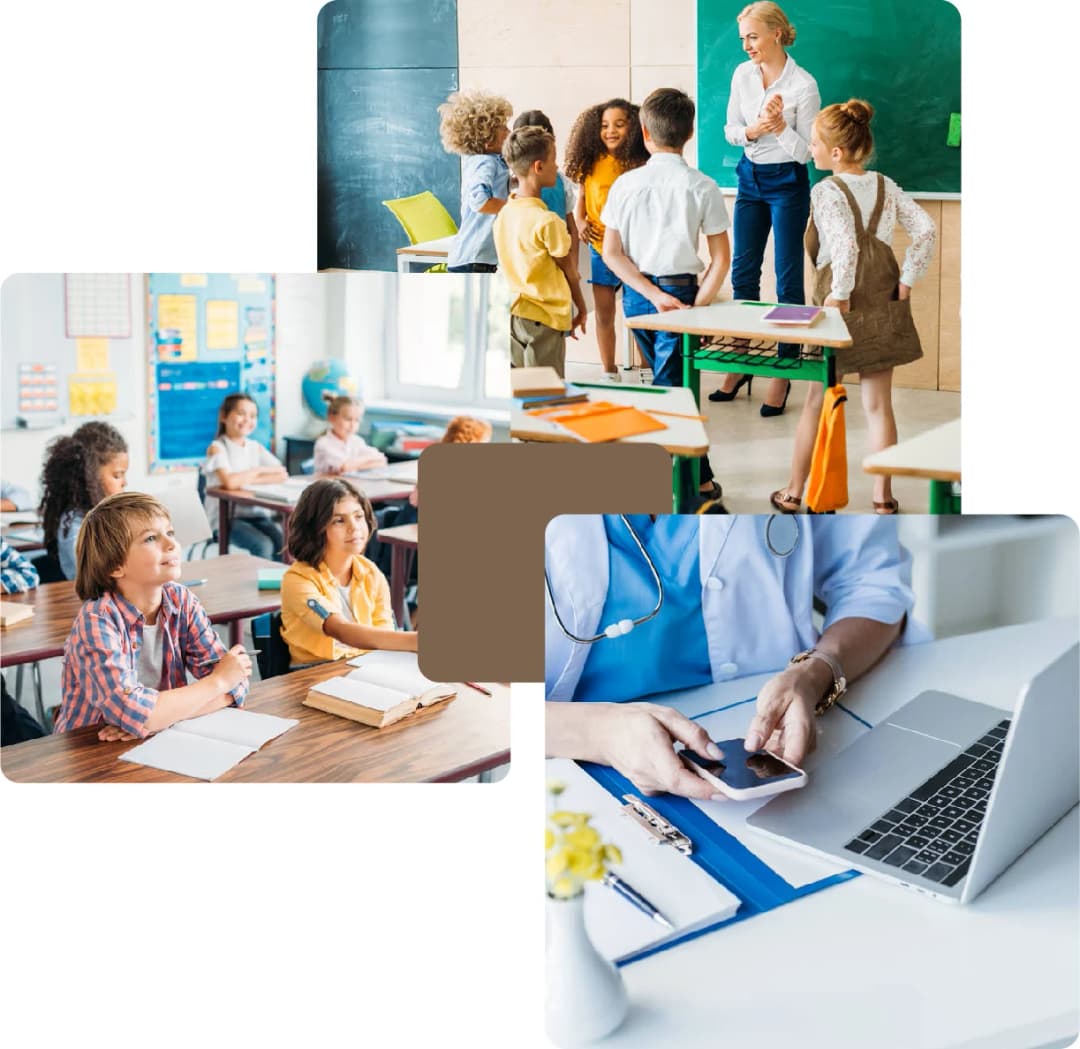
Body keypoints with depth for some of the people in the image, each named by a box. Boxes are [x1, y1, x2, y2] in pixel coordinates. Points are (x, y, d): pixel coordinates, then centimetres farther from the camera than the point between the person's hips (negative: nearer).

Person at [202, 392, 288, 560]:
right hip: (226, 518, -5)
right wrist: (258, 471, -7)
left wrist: (245, 478, -11)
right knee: (263, 546, -30)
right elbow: (229, 481, -24)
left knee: (283, 543, -24)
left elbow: (282, 475, -2)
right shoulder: (217, 448, -5)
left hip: (256, 514, 5)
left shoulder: (256, 448, 12)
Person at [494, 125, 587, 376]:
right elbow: (568, 270, -6)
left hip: (511, 314, 7)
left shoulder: (503, 215, 4)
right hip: (545, 318, -7)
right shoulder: (547, 221, -18)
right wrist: (581, 309, 11)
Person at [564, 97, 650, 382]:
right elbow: (581, 197, 11)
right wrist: (580, 222, -5)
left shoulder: (640, 166, -9)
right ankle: (609, 374, 25)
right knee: (604, 314, 12)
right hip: (600, 248, 4)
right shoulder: (591, 165, 1)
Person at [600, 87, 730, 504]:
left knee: (667, 379, 18)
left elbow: (611, 254, -6)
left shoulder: (626, 184, -3)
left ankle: (700, 479, 28)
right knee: (670, 387, 1)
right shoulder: (702, 187, -7)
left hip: (637, 293, 3)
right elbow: (721, 259, -9)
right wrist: (696, 306, -7)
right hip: (680, 290, -3)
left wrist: (653, 294, -9)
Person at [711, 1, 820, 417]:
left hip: (787, 183, -6)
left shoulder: (803, 85, -15)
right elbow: (730, 128, 7)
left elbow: (805, 152, -13)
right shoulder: (743, 74, 0)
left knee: (788, 280, -1)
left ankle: (783, 372, 7)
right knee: (743, 272, 10)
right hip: (750, 176, 6)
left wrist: (780, 127, -29)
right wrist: (749, 132, -14)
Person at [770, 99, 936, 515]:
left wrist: (840, 294, -19)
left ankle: (794, 493, 21)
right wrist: (905, 282, 0)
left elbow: (845, 244, -28)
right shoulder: (886, 186, 4)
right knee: (878, 404, 9)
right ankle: (883, 498, 11)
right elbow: (926, 231, -1)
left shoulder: (826, 192, -14)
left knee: (816, 401, 10)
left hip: (840, 308, -4)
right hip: (884, 309, 5)